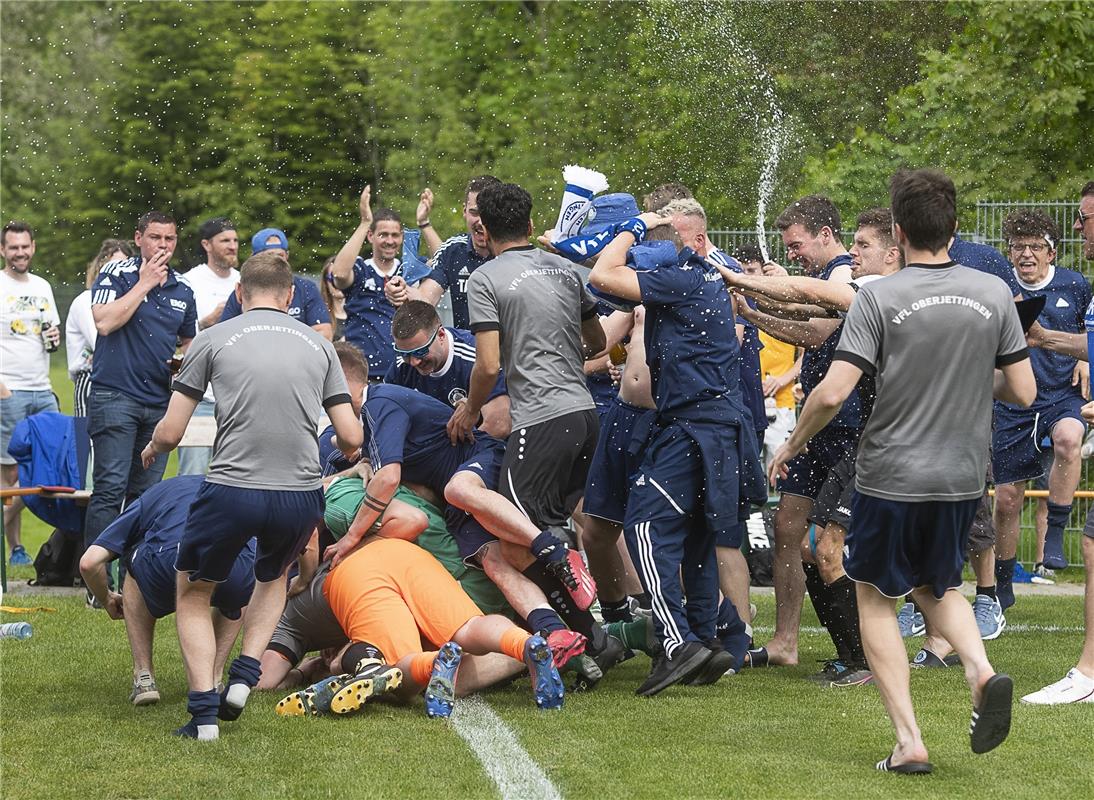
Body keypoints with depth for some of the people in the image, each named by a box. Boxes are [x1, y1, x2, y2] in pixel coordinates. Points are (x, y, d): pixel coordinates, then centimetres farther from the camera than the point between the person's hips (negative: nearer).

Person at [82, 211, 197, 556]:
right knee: (110, 488, -12)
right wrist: (145, 283, -10)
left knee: (148, 492, 7)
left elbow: (188, 343, 29)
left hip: (160, 401, 6)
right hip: (115, 395, -6)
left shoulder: (182, 291, 16)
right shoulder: (116, 274, -1)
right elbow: (105, 322, -17)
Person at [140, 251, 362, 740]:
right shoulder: (318, 345, 12)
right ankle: (244, 677, 17)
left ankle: (203, 709, 6)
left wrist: (152, 451, 28)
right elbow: (351, 438, 9)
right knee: (273, 576, 35)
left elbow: (170, 433, 4)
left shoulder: (213, 339, 5)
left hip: (231, 492, -2)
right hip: (301, 497, 3)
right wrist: (343, 453, 34)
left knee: (193, 593, 22)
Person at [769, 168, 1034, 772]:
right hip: (962, 477, 4)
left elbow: (832, 394, -18)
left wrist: (791, 446, 0)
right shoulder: (994, 294, -2)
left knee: (875, 596, 14)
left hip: (891, 477, -4)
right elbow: (1023, 392, 1)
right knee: (937, 585, 26)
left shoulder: (879, 297, -13)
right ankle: (981, 671, -5)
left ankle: (908, 741, 3)